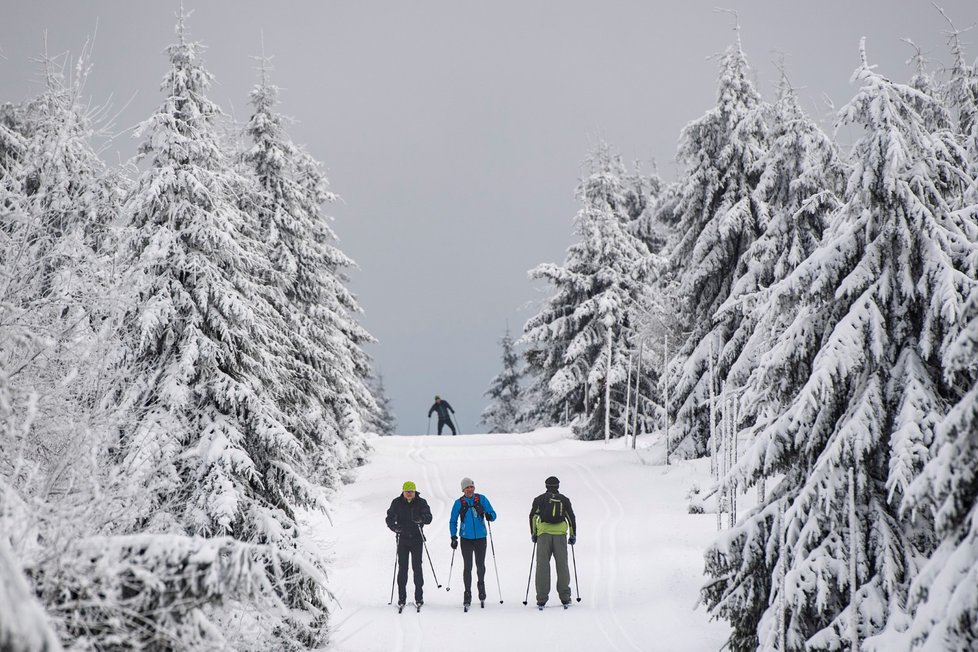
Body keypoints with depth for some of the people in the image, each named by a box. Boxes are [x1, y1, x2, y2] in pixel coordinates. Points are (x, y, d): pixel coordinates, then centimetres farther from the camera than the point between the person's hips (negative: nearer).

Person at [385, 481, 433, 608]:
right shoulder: (397, 503, 1)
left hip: (417, 539, -1)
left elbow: (429, 517, -10)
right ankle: (401, 597, 8)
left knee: (417, 567, -2)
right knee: (402, 568, 1)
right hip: (402, 539, 1)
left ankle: (419, 597, 6)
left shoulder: (421, 503, -1)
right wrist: (394, 527, -21)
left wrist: (421, 519, -33)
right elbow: (389, 518, 0)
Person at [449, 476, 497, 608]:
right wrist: (453, 537, -2)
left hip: (480, 538, 1)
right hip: (466, 539, -1)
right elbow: (453, 521, 9)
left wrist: (489, 516, -23)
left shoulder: (482, 499, 0)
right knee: (467, 567, -2)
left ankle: (481, 584, 35)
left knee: (480, 565, 8)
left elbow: (493, 514, 1)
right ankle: (467, 594, 4)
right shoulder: (459, 503, 1)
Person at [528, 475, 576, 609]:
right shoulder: (564, 499, 10)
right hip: (560, 534, 0)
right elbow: (571, 517, 10)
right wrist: (573, 535, 17)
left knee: (542, 566, 1)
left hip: (543, 534, 0)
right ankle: (565, 598, 4)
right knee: (562, 565, 5)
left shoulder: (539, 499, 9)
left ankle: (542, 599, -2)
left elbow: (532, 516, 7)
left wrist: (533, 534, 16)